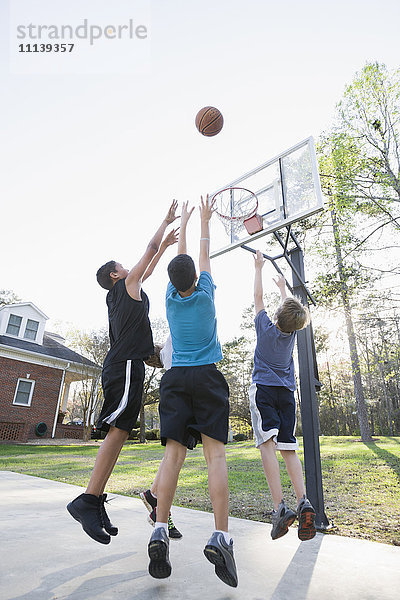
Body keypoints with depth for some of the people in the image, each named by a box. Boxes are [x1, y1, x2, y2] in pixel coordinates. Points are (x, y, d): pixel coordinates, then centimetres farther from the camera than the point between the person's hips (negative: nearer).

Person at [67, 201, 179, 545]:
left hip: (120, 366, 9)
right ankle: (88, 501, -17)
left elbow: (148, 270, 38)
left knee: (119, 432, 4)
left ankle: (96, 504, 5)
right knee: (119, 430, -16)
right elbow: (149, 251, 7)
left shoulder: (121, 292, 25)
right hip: (126, 364, -9)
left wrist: (164, 246, 44)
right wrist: (166, 221, 20)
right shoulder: (125, 284, 4)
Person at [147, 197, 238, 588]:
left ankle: (160, 531, -12)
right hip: (207, 377, -2)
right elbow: (203, 255, 20)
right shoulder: (204, 294, 4)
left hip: (175, 378, 3)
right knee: (215, 453, -8)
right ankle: (220, 536, -15)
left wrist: (183, 222, 38)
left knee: (174, 452, -3)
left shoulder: (171, 298, 9)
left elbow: (180, 256, 24)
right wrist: (203, 220, 35)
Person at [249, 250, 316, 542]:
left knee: (268, 443, -13)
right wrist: (283, 286, 43)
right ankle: (303, 501, -10)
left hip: (263, 389, -4)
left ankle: (280, 507, -22)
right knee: (288, 447, 4)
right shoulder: (292, 331, 6)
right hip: (287, 392, 4)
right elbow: (291, 307, 26)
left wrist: (259, 267, 22)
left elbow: (258, 296, 9)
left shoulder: (266, 327, -4)